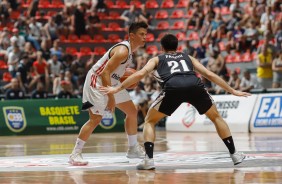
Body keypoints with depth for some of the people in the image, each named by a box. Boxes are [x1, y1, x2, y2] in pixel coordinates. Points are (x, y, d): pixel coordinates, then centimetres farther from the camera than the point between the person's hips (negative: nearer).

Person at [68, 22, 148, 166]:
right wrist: (111, 98, -29)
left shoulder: (129, 50, 6)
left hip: (111, 82, 10)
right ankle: (75, 154, -8)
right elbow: (105, 73, -29)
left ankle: (133, 149, 23)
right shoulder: (123, 51, -25)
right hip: (97, 81, -10)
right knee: (96, 119, -15)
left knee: (132, 111, 11)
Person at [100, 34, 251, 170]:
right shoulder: (188, 57, 38)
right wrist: (232, 91, 40)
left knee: (149, 121, 18)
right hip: (195, 85, 2)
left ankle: (148, 159, 1)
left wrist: (117, 88, 19)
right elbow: (210, 75, 34)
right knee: (216, 117, 26)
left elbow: (140, 74, 16)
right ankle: (234, 154, 21)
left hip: (173, 87, -2)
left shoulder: (157, 59, 32)